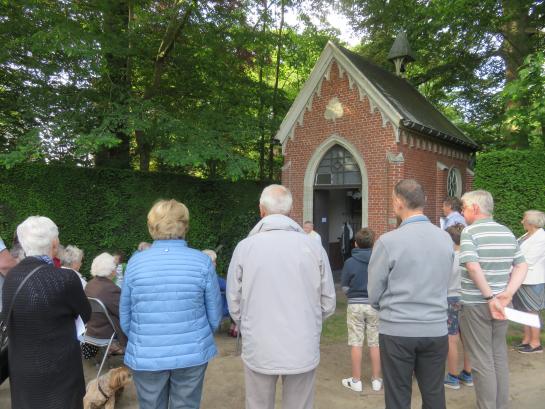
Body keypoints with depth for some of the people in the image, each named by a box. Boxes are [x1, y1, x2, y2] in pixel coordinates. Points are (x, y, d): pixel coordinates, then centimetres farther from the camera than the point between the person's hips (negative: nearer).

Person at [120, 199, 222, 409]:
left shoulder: (135, 262, -7)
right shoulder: (202, 262, -11)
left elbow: (125, 318, 2)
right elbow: (214, 315, -4)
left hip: (146, 356, 1)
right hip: (192, 354, -1)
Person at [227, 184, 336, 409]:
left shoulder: (244, 248, -10)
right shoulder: (313, 246, -8)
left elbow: (234, 304, -2)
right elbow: (328, 302, -1)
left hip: (258, 350, 0)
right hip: (303, 349, 1)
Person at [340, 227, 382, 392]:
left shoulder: (350, 262, -8)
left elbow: (344, 287, -3)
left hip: (355, 305, -1)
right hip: (375, 305, 2)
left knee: (356, 343, 7)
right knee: (375, 343, 12)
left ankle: (356, 381, 15)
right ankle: (376, 380, 21)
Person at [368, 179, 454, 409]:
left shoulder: (388, 241, -16)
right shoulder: (446, 239, -2)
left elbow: (374, 294, -7)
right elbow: (444, 285, 8)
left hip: (397, 330, -4)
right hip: (436, 329, 4)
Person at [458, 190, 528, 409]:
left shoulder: (469, 232, -12)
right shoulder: (508, 233, 7)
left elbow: (473, 266, -25)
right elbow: (522, 266, 4)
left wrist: (489, 298, -18)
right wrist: (507, 294, -5)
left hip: (475, 305, -6)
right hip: (500, 304, 6)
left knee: (482, 362, 4)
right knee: (499, 357, 18)